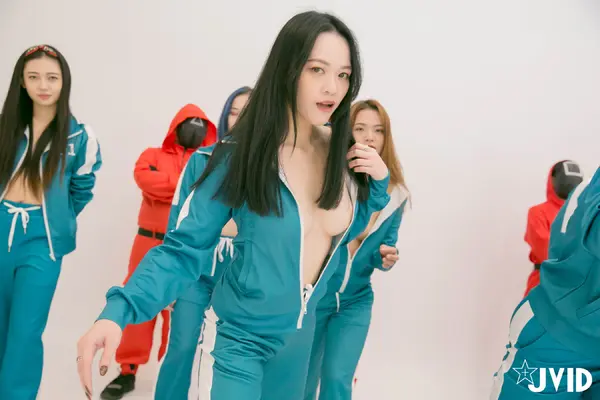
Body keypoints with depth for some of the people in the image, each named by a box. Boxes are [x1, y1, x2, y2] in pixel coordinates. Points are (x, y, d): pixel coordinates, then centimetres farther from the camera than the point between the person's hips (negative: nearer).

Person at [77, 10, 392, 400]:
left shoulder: (343, 155, -7)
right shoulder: (241, 155, -19)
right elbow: (185, 248, -18)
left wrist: (378, 184, -7)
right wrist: (118, 311, -32)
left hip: (306, 337, 5)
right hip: (240, 339, -4)